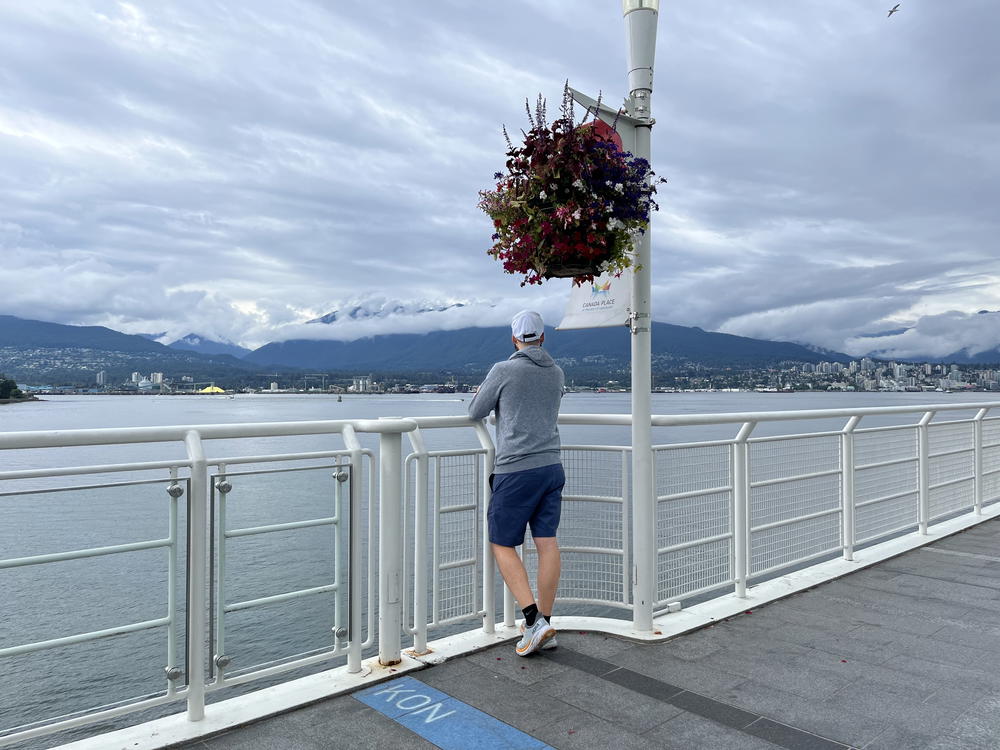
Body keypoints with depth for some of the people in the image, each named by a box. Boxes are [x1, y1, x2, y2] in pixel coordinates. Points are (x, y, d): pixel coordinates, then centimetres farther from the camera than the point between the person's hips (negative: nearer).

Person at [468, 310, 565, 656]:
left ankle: (534, 621, -3)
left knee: (502, 544, 5)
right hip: (551, 467, 6)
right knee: (547, 543, 7)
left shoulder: (503, 371, -7)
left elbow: (476, 413, 5)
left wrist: (483, 394, 25)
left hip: (516, 471, -5)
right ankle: (545, 626, 14)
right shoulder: (557, 374, 10)